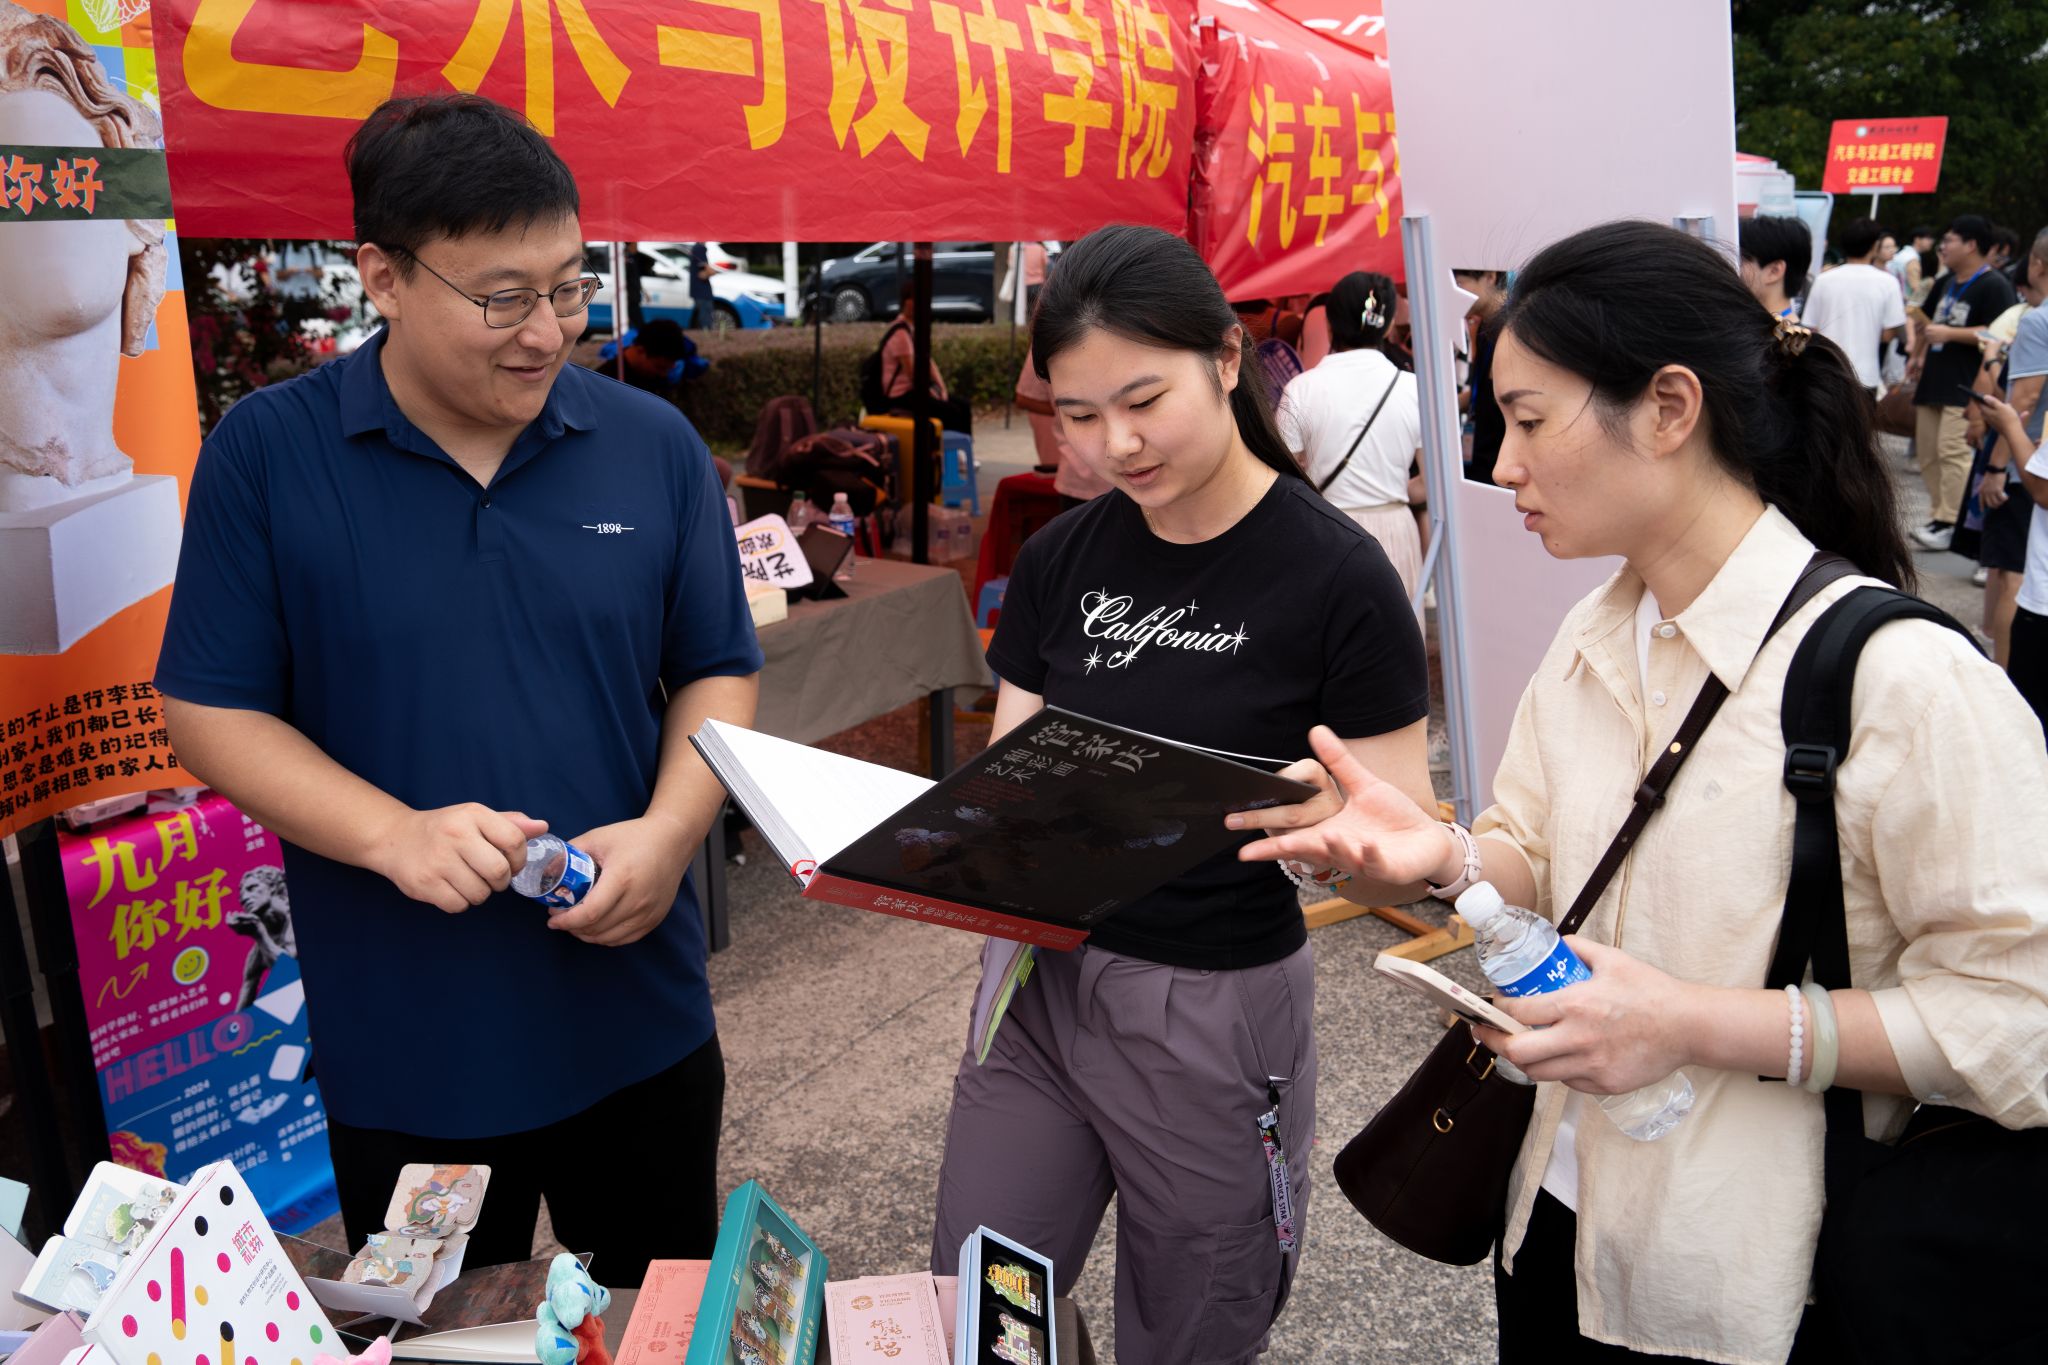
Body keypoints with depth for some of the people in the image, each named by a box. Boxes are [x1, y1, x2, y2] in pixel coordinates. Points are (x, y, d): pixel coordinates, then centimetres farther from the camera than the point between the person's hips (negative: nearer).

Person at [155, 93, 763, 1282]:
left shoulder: (654, 446, -3)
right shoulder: (265, 455, -8)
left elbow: (718, 673, 3)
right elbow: (210, 708, -5)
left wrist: (670, 831, -15)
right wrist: (396, 834, -20)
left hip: (639, 1028, 2)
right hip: (402, 1049, -1)